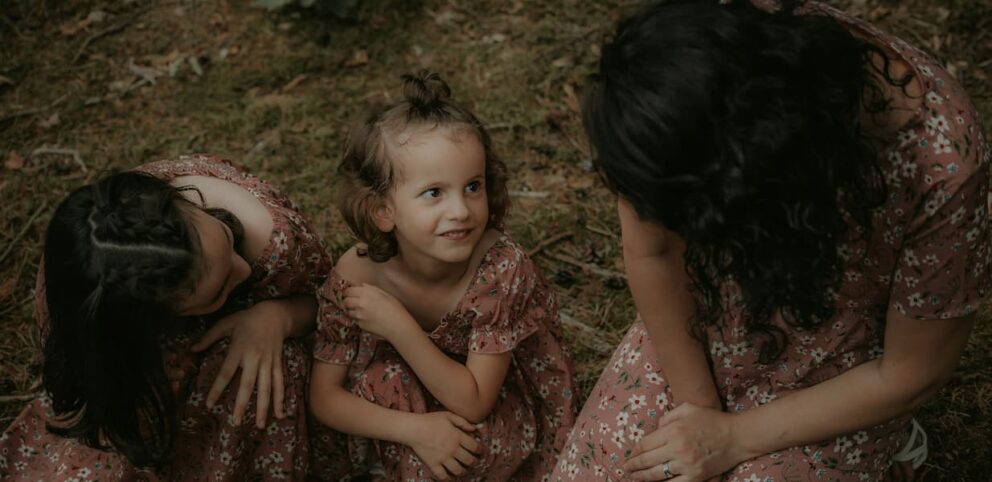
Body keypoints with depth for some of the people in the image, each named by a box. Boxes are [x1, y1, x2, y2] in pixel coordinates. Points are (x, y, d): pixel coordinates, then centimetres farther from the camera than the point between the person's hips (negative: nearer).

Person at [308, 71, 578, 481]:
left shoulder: (504, 267, -31)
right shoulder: (355, 278, -25)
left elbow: (473, 404, -28)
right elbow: (324, 397, -18)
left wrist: (399, 328, -39)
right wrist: (414, 427, -33)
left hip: (499, 406, -2)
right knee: (380, 379, -28)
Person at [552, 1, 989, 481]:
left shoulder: (939, 165, -35)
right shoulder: (698, 76, -29)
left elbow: (912, 371, -19)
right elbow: (649, 250, -14)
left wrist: (735, 437, -14)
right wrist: (697, 406, -10)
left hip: (832, 383, -2)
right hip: (695, 325, 3)